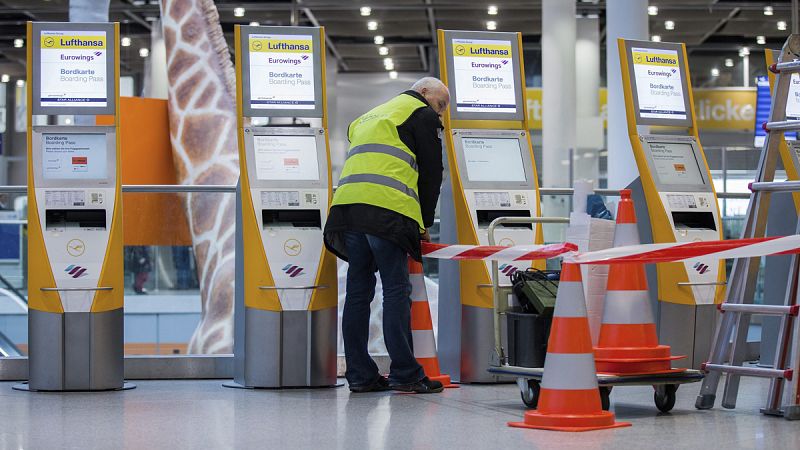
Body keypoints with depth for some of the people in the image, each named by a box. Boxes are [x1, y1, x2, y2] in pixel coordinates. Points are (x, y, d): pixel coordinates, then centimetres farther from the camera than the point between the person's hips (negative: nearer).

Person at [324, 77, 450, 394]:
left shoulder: (370, 117, 33)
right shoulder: (422, 114, 10)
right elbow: (431, 172, 6)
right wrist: (424, 223, 16)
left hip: (347, 207, 7)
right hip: (387, 210, -7)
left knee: (359, 291, 8)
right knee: (396, 291, -5)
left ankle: (359, 375, 9)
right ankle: (404, 374, -5)